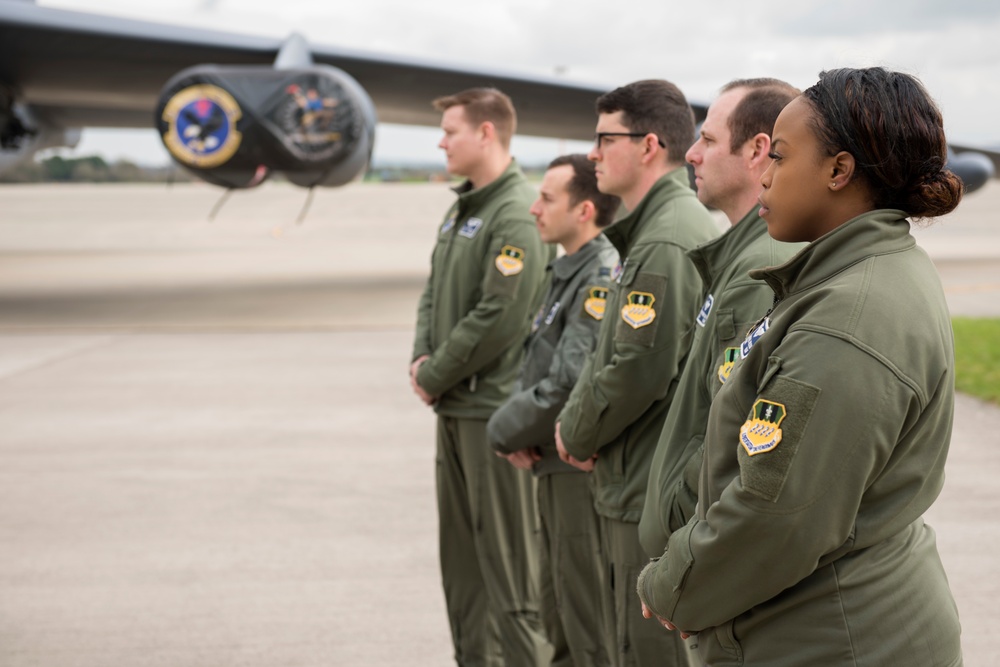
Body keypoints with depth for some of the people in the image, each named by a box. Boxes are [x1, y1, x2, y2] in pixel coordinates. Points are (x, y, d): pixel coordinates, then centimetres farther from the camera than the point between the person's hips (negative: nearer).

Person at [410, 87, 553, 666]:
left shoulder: (517, 215, -15)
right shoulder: (462, 209, 14)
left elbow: (500, 318, -21)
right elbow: (435, 290, 18)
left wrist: (435, 375, -12)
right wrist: (422, 358, 1)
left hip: (494, 407, -9)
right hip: (454, 406, 9)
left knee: (506, 553, -3)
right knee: (460, 548, 16)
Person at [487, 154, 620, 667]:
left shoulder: (603, 277, -20)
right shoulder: (567, 272, 12)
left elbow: (570, 383, -24)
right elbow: (534, 366, 18)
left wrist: (505, 431, -10)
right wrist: (514, 430, 0)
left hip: (584, 470, -10)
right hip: (553, 465, 10)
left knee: (591, 624, -1)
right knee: (558, 611, 20)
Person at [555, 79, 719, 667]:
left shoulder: (666, 243, -18)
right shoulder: (692, 224, 15)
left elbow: (639, 371, -22)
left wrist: (578, 435, -6)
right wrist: (575, 420, 9)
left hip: (653, 493, -10)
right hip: (642, 485, 10)